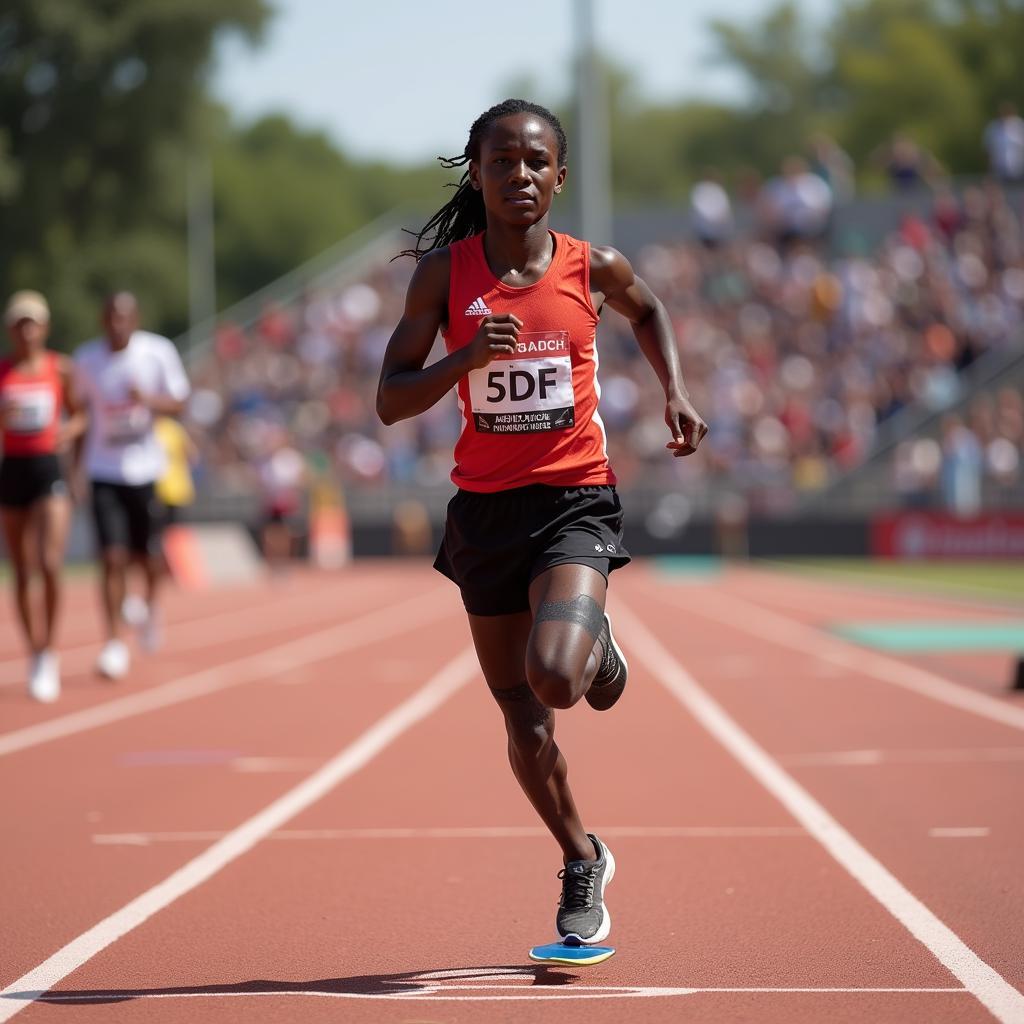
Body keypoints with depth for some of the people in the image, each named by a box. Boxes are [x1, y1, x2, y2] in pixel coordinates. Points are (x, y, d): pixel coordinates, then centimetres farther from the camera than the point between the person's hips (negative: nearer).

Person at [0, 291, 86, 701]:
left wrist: (69, 431, -9)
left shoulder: (60, 369, 1)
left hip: (49, 469, -2)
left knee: (50, 565, -17)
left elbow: (79, 415, 12)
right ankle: (36, 656, 22)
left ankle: (49, 654, -5)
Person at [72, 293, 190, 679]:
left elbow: (178, 403, -2)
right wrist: (75, 469, 10)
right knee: (112, 558, -9)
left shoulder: (159, 352, -6)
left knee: (147, 555, 7)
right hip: (104, 472, 0)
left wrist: (148, 400, -23)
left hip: (145, 469, 0)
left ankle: (151, 605, 41)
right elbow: (82, 415, 11)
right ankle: (115, 643, -4)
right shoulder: (86, 359, 0)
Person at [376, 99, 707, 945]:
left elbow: (649, 311, 22)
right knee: (526, 727, 8)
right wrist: (466, 357, -22)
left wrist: (676, 393, 8)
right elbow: (390, 402, -6)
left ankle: (599, 646, 12)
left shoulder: (594, 269, -3)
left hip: (576, 502, -1)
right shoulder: (444, 272, -4)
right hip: (485, 510, 2)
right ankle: (584, 863, 33)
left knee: (552, 676, -26)